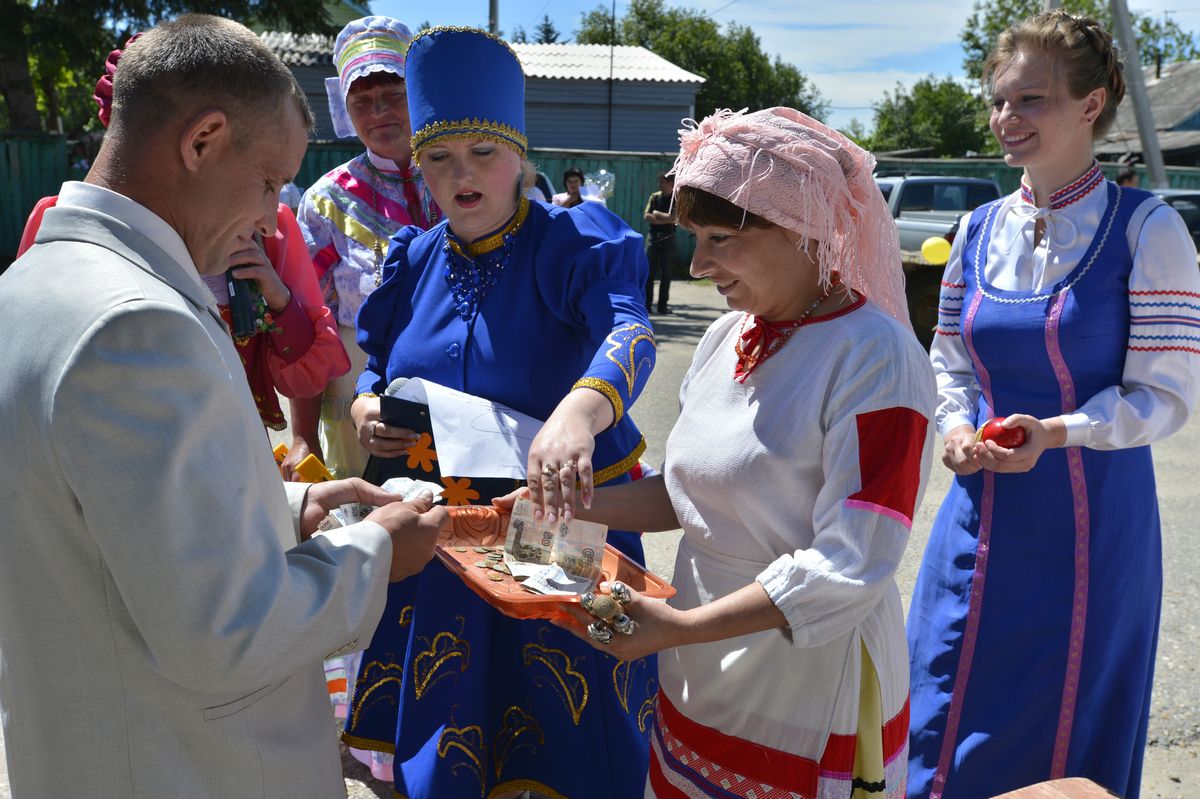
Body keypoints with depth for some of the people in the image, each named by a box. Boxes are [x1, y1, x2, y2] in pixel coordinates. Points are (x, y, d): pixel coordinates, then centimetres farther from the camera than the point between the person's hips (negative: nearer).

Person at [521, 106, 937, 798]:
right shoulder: (726, 338, 3)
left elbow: (849, 567, -24)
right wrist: (571, 504, -2)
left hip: (809, 706, -6)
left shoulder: (876, 357, -20)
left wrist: (681, 628, -27)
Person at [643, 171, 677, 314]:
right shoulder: (655, 197, 7)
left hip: (668, 238, -1)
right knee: (649, 272, -2)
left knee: (666, 274, 2)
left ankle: (663, 305, 7)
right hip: (653, 237, 1)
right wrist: (665, 218, -11)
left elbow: (674, 218, -14)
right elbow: (646, 216, -3)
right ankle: (646, 305, 1)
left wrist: (657, 214, -9)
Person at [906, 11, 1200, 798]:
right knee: (952, 735, 14)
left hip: (1091, 523, -4)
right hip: (982, 517, 4)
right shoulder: (981, 230, 5)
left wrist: (1053, 432, -24)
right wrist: (956, 427, -7)